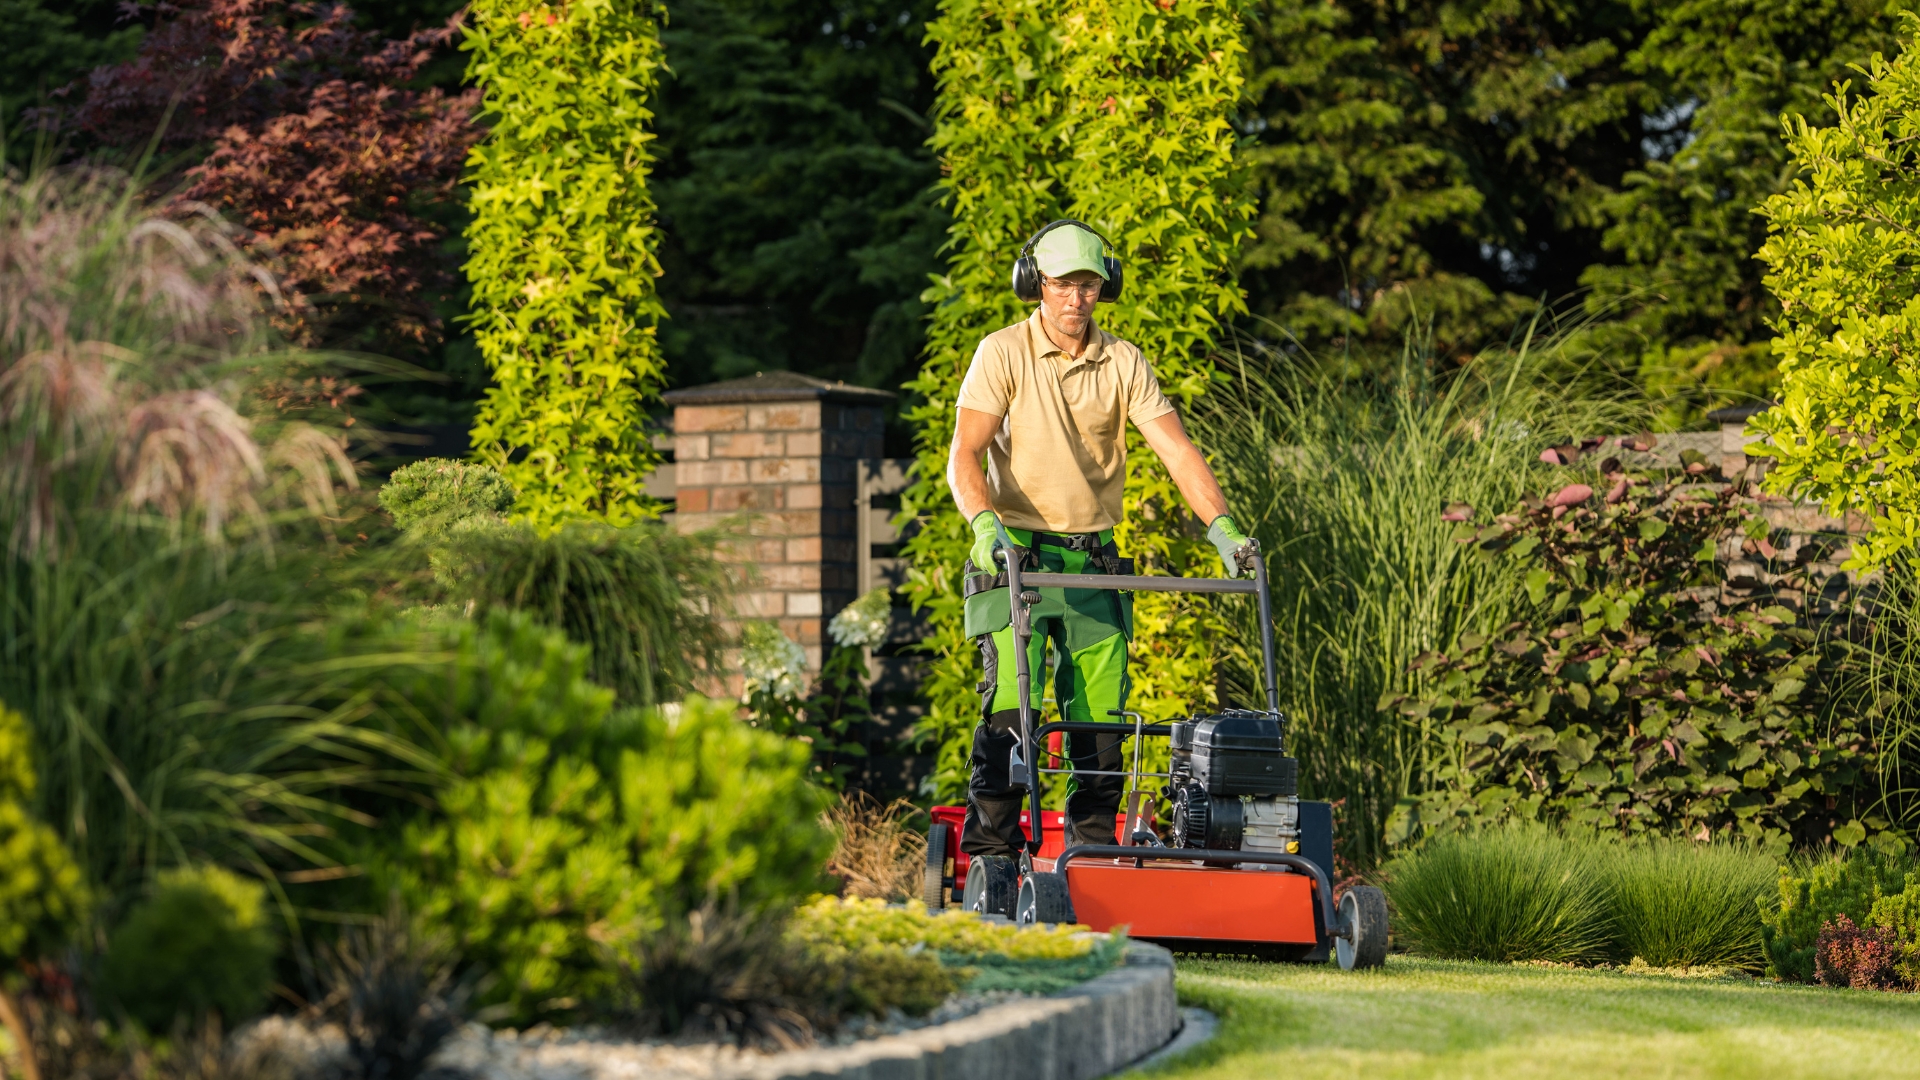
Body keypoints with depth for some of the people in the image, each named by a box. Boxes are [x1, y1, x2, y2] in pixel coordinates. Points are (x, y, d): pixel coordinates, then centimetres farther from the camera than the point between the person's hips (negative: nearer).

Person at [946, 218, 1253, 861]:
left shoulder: (1123, 363, 5)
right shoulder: (1003, 354, -4)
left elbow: (1176, 448, -2)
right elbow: (965, 454, -12)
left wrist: (1220, 525, -16)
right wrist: (984, 520, -31)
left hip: (1093, 559, 3)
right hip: (1017, 554, -3)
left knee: (1099, 709, -1)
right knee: (1011, 701, -14)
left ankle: (1092, 850, 9)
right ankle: (990, 851, -9)